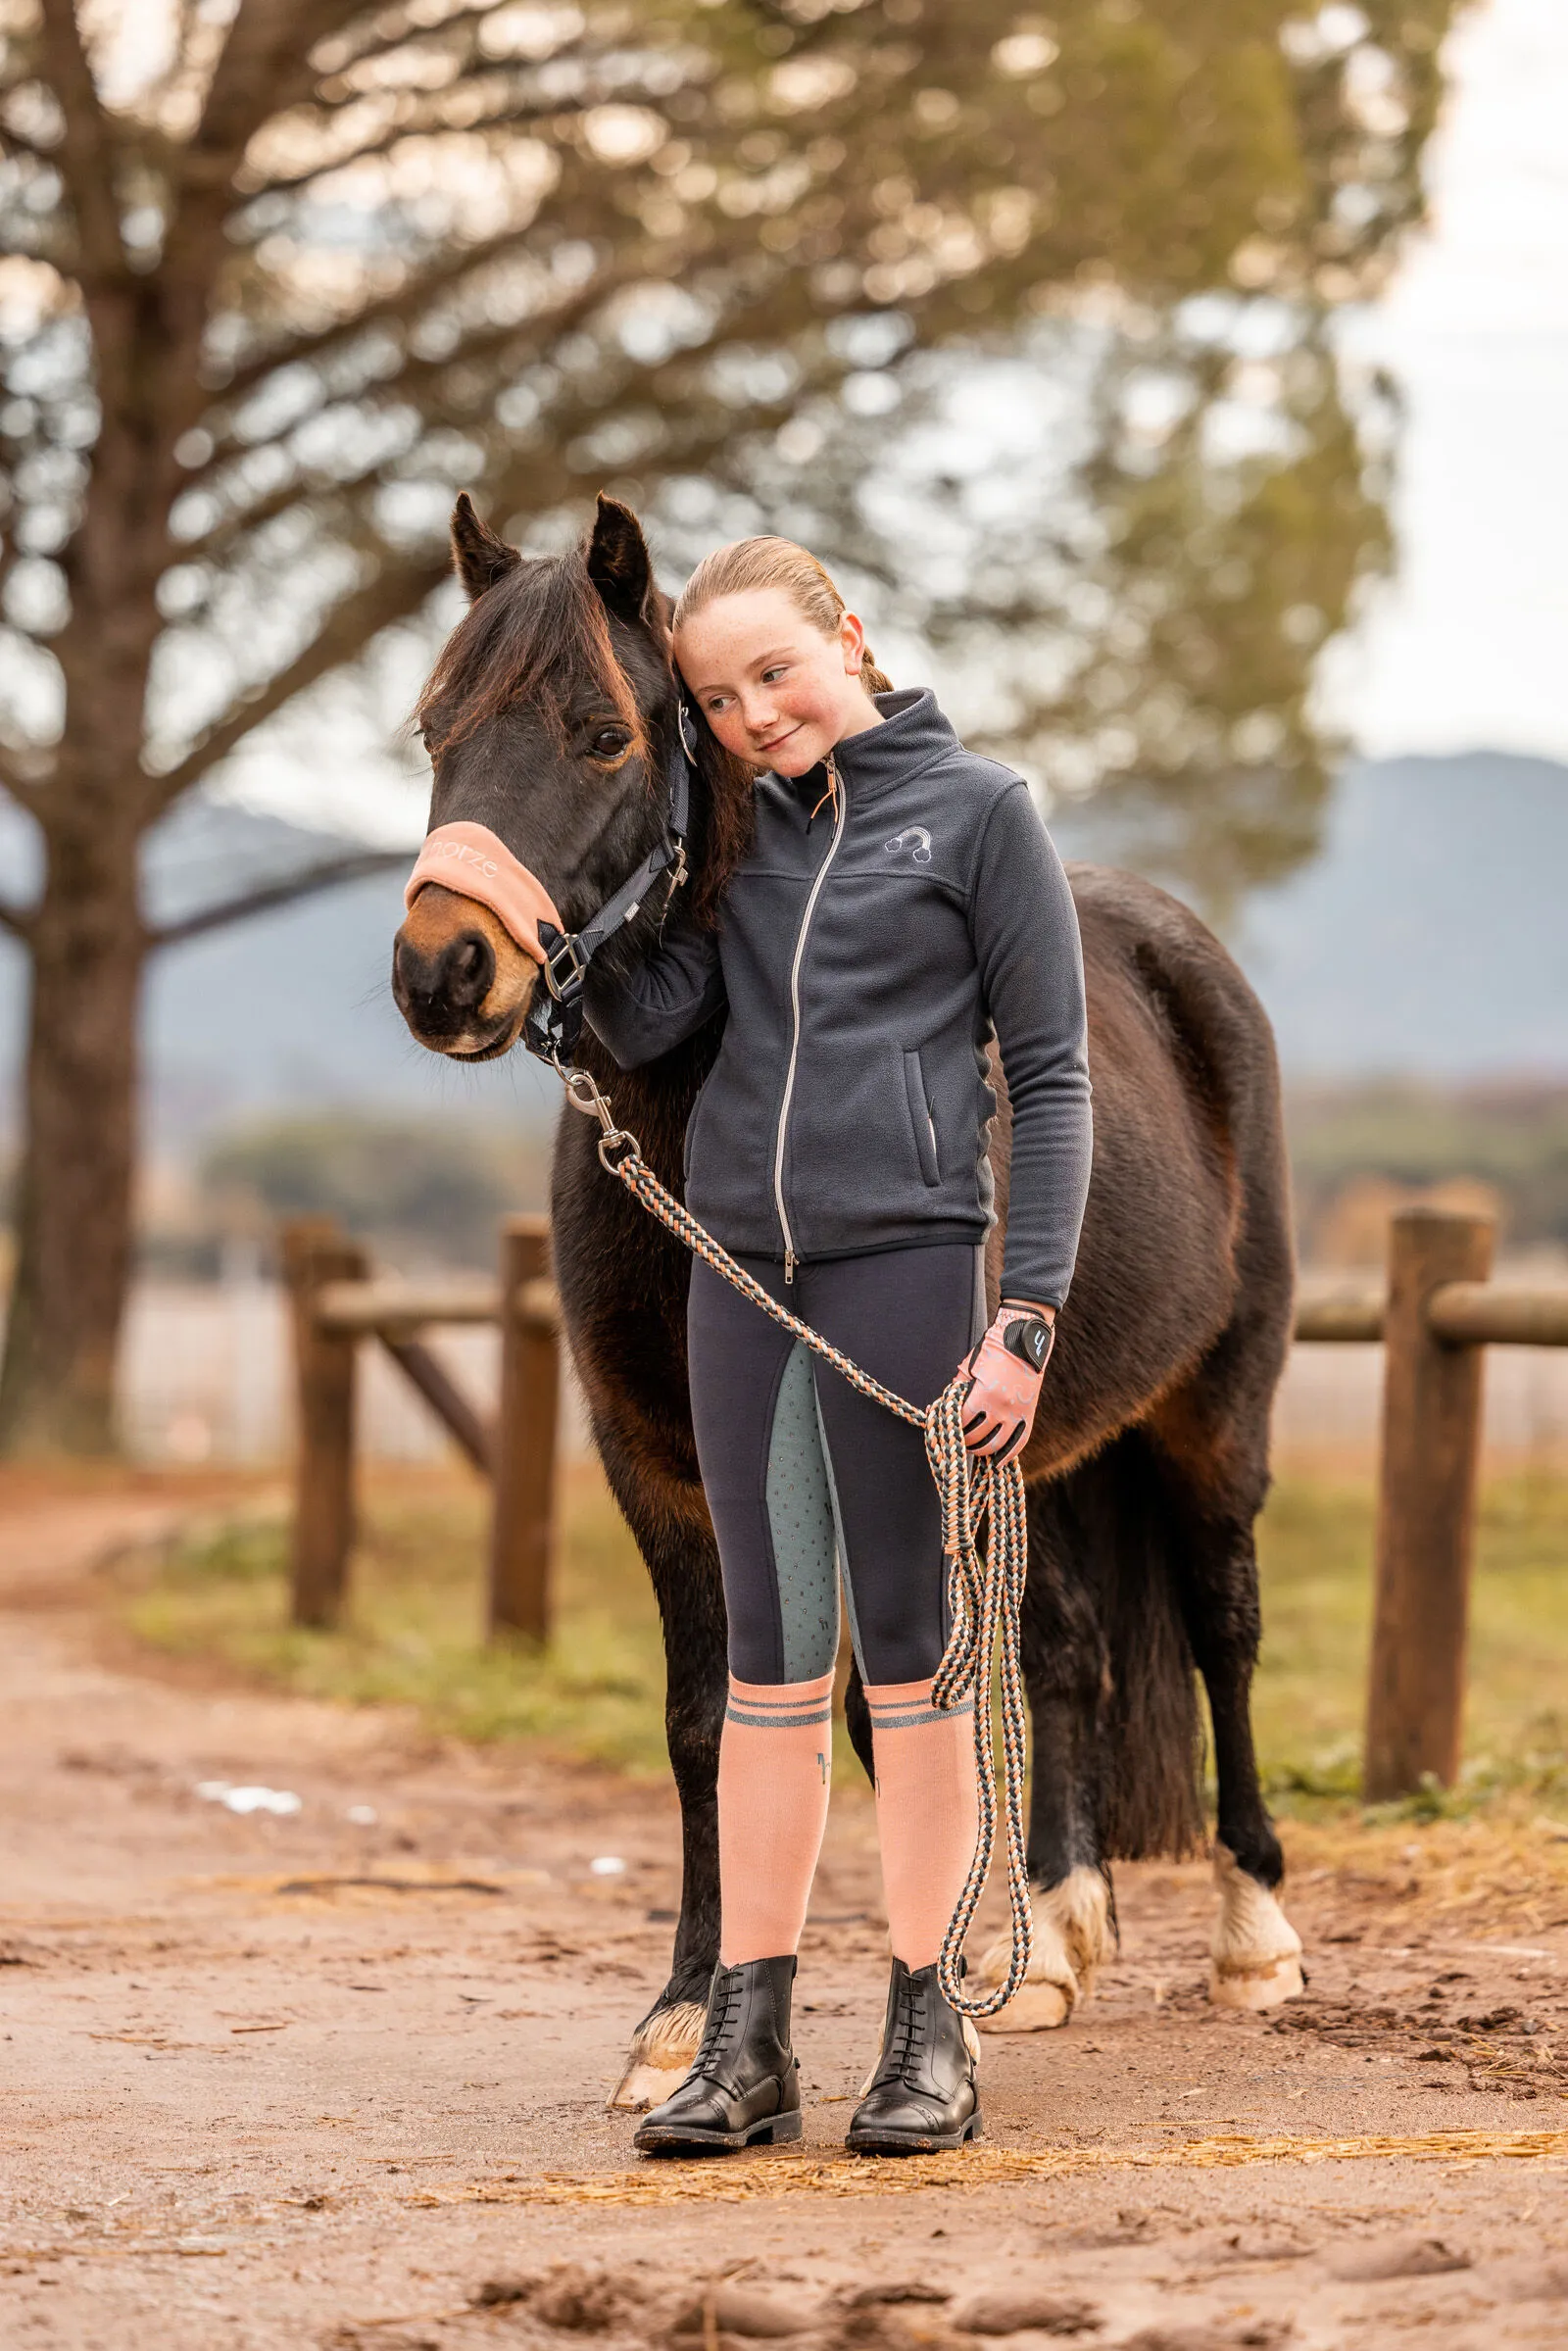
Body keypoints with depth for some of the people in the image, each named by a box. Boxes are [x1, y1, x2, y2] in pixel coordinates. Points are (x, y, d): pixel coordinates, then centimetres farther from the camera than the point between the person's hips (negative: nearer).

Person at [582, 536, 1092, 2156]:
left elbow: (1050, 1074, -2)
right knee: (769, 1658, 7)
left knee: (907, 1648, 1)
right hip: (742, 1275, 4)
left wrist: (1030, 1312, -8)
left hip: (906, 1262, -4)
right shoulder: (738, 835, 12)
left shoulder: (977, 810, 0)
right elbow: (646, 1021, 0)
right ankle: (747, 2041, 11)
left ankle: (928, 2035, 8)